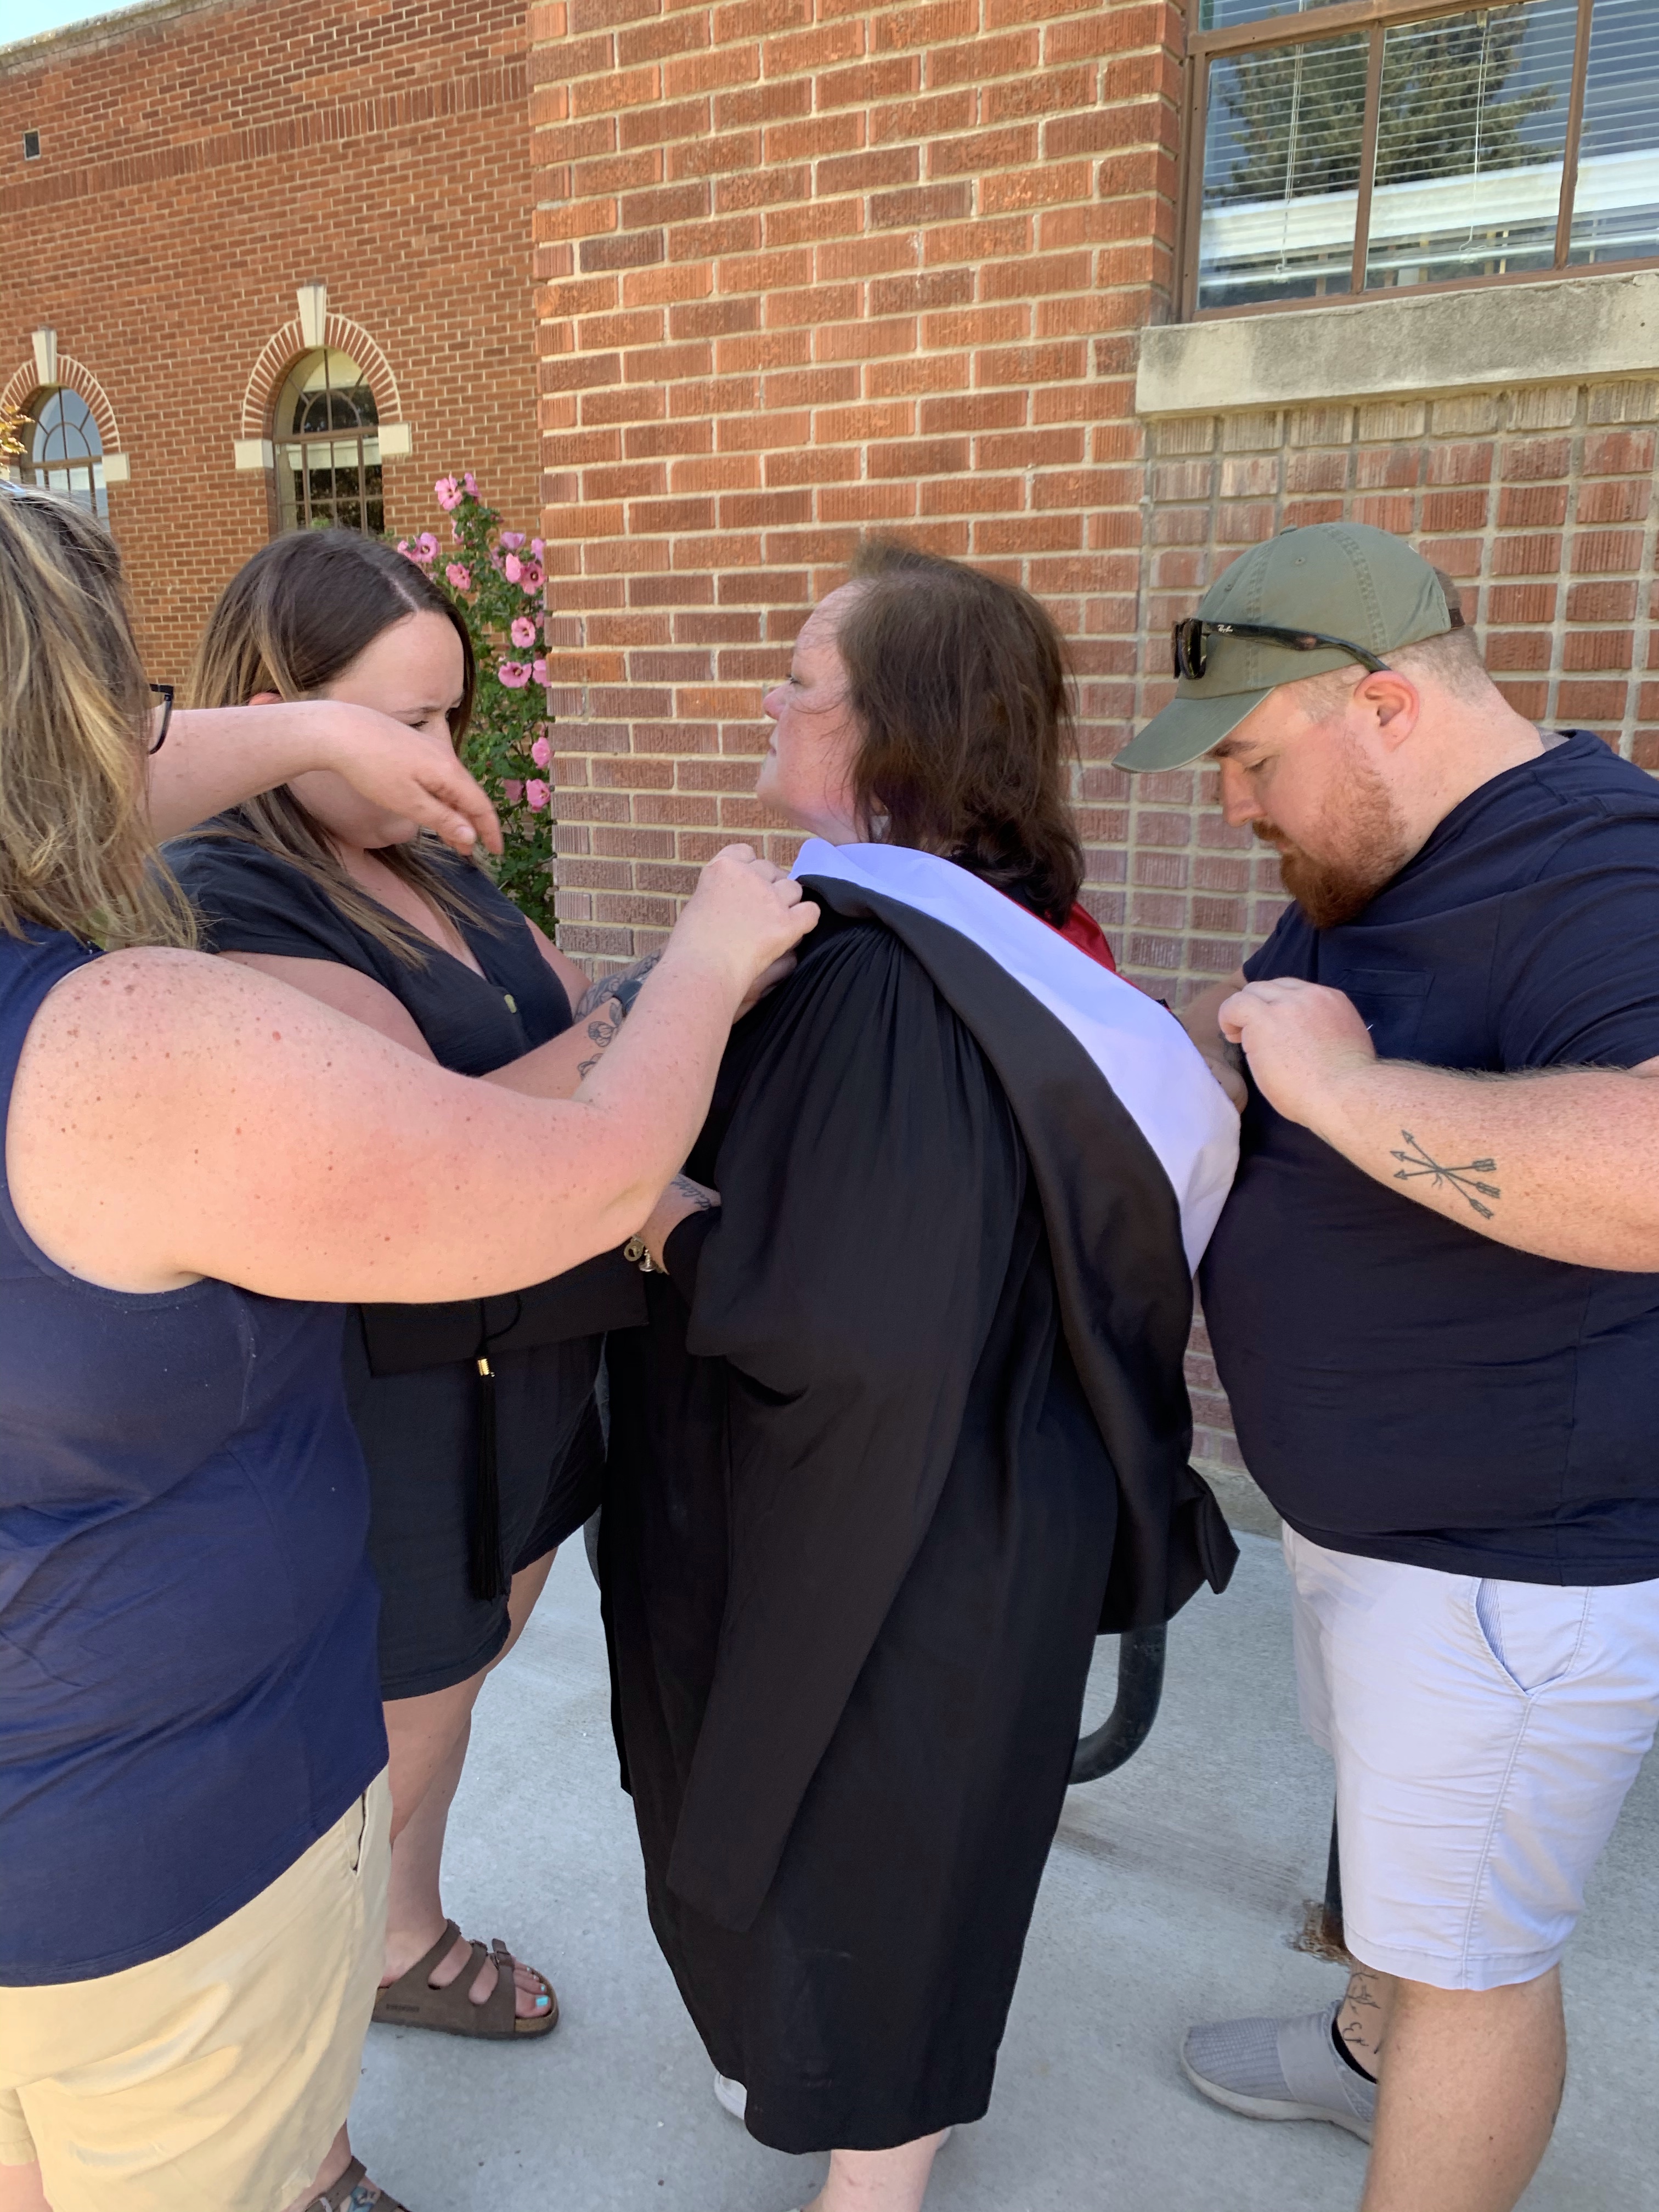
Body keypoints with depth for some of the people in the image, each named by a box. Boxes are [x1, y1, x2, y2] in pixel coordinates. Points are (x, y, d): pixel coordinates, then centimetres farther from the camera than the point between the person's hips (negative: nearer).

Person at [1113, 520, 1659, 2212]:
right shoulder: (1392, 863, 5)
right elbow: (1256, 1021, 21)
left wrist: (1341, 1083, -37)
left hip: (1520, 1563, -10)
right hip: (1367, 1504, 10)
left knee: (1468, 1951, 11)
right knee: (1381, 1808, 31)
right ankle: (1370, 2050, 57)